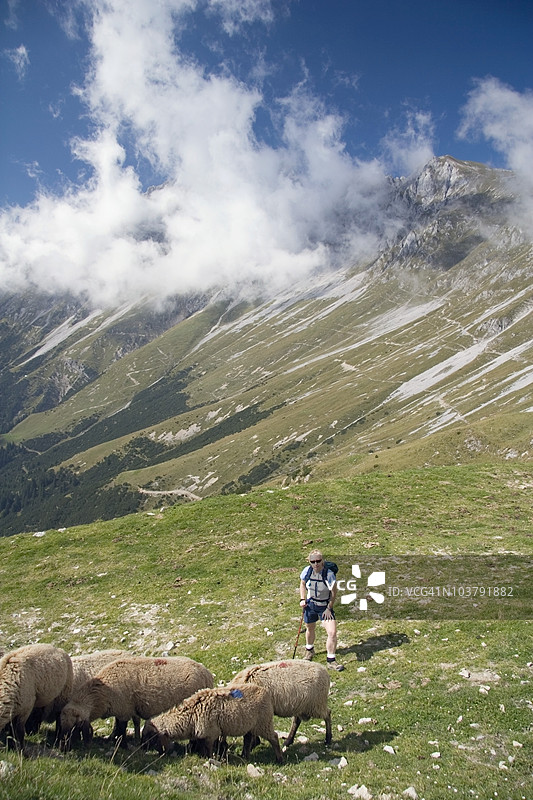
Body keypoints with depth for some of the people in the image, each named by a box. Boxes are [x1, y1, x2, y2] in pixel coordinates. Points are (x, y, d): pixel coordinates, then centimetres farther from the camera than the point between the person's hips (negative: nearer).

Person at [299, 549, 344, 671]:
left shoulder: (329, 574, -24)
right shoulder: (307, 571, -14)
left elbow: (334, 592, -13)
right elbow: (302, 584, 7)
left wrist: (329, 608, -12)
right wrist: (302, 599, -3)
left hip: (325, 606, -3)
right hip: (310, 604, 3)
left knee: (332, 632, -13)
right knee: (310, 629, 21)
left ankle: (331, 660, 3)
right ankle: (309, 650, 50)